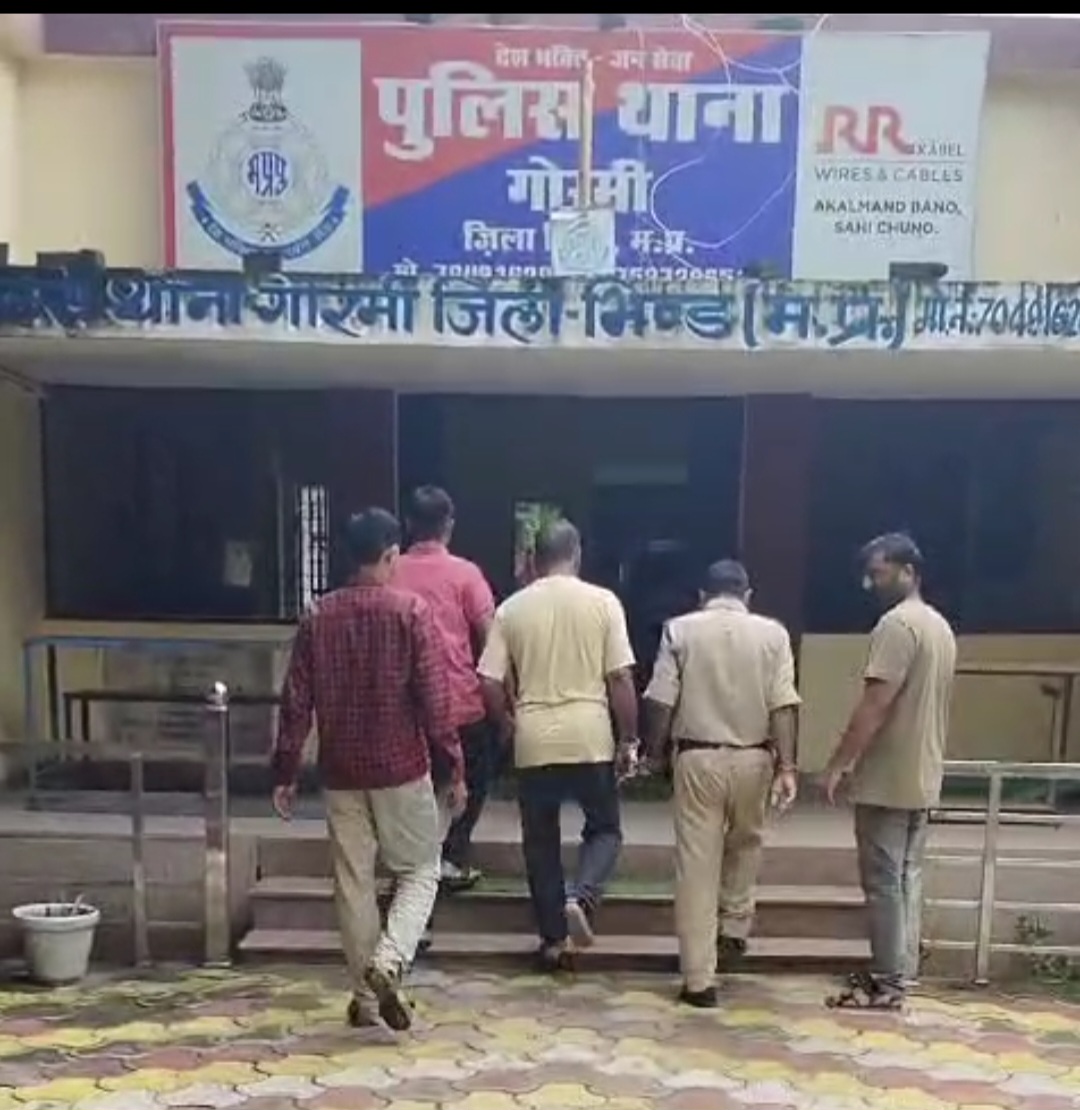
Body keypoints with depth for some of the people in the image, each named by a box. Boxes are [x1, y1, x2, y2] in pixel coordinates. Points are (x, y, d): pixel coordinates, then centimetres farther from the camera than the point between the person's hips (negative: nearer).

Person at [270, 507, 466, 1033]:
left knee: (353, 881, 12)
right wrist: (453, 767, -5)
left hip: (341, 771, 3)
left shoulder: (319, 616, 2)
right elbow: (434, 699, -12)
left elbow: (296, 700, 3)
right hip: (402, 767, -3)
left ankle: (366, 996, 18)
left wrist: (285, 772, 9)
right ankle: (388, 963, -10)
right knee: (419, 872, 10)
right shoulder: (412, 611, -9)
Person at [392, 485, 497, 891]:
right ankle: (454, 857, 12)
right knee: (473, 781, 19)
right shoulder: (464, 572, -9)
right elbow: (489, 635, -10)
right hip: (462, 702, -2)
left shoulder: (391, 573, -1)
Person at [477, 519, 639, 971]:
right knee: (604, 828, 16)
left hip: (534, 741, 1)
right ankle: (580, 898, -7)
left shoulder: (511, 608, 2)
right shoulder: (603, 602, -3)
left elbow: (490, 684, 0)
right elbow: (620, 679, -5)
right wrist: (628, 739, 4)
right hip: (591, 737, -1)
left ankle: (553, 938, 18)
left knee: (541, 841, 13)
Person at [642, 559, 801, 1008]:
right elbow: (783, 705, -6)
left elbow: (661, 701, -3)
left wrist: (654, 752, 9)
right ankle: (734, 928, 29)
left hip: (698, 757, -1)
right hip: (752, 759, 2)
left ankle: (699, 980, 5)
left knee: (696, 864, 2)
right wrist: (786, 765, -6)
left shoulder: (680, 629, 0)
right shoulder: (773, 633, 2)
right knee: (745, 843, 29)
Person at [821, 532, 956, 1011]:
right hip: (922, 777, 9)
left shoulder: (897, 624, -17)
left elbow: (875, 705, -22)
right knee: (907, 878, 14)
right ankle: (900, 972, 21)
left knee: (883, 882, -1)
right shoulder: (940, 626, 14)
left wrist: (839, 763, -16)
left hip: (888, 779, -9)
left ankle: (886, 982, 5)